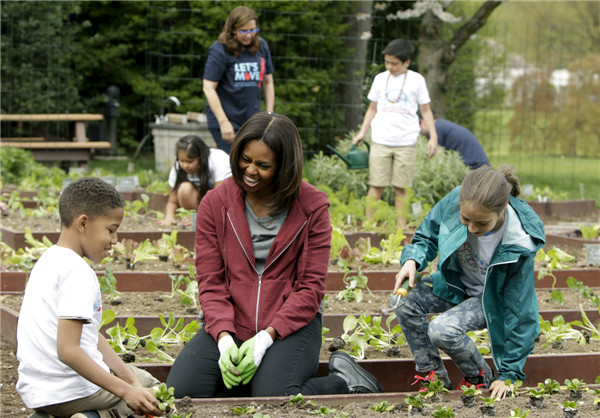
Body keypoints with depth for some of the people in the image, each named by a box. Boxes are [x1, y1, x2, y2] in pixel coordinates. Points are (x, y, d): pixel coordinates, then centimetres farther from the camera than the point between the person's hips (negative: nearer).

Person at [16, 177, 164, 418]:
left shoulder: (48, 261, 12)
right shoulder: (77, 272, -19)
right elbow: (67, 349, -27)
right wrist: (126, 391, -27)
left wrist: (129, 378, 5)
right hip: (68, 393, -8)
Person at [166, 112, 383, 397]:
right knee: (179, 393, -22)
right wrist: (224, 337, -17)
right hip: (230, 324, 2)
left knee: (274, 397, -30)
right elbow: (210, 282, 1)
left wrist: (265, 338, -17)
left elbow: (311, 287, -4)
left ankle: (345, 382, -2)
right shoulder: (215, 203, 2)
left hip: (291, 323, -2)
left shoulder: (312, 207, -2)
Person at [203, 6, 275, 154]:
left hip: (252, 120, 5)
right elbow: (208, 88, -13)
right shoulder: (220, 50, -10)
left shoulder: (262, 46, 7)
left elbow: (268, 82, 17)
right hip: (227, 120, -5)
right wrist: (223, 122, -17)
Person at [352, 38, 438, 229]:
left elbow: (426, 110, 10)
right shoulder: (380, 79, 10)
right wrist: (362, 132, 10)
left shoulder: (417, 80, 5)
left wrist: (433, 137, 3)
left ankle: (402, 227, 5)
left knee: (401, 187, 0)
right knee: (376, 185, -3)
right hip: (380, 141, 1)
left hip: (406, 143, -1)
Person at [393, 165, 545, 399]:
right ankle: (433, 378, -1)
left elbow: (518, 309, -23)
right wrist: (412, 260, -29)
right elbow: (427, 238, -4)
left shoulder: (519, 243, -34)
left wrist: (509, 374, -18)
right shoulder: (454, 201, -27)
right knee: (406, 303, -20)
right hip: (456, 283, 5)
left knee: (443, 330, -29)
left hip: (492, 298, -5)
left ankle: (481, 378, 2)